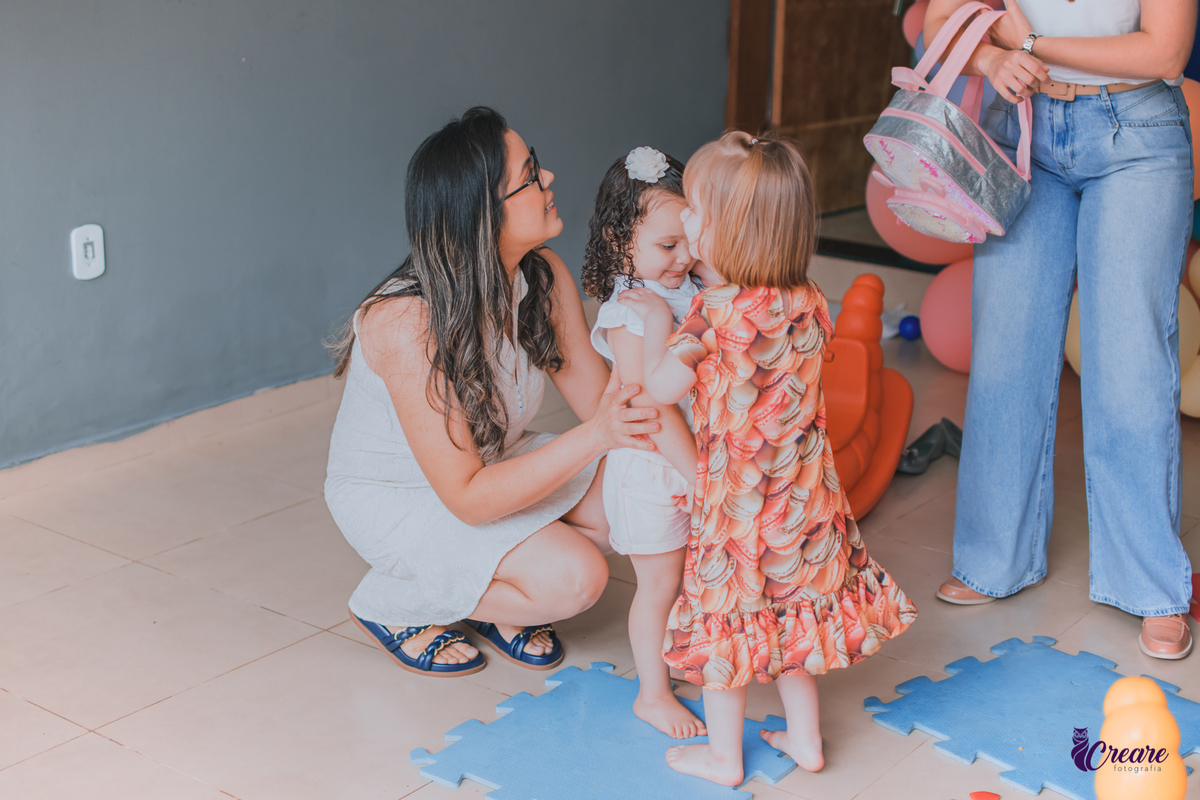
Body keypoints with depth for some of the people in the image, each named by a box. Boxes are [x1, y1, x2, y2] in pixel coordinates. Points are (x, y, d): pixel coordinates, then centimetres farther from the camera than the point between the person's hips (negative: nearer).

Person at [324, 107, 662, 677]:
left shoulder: (544, 278, -12)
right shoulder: (408, 325, -34)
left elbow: (599, 401, -13)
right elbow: (467, 497, -33)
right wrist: (592, 439, -42)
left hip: (489, 462, 7)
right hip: (394, 498, -7)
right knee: (574, 577, -24)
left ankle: (499, 598, 9)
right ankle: (391, 603, -1)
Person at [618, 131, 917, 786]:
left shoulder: (716, 314, -23)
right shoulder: (809, 303, -4)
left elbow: (660, 386, -17)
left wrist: (658, 320, -2)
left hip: (737, 496, -6)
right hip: (803, 488, 6)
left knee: (725, 615, 11)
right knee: (791, 612, 21)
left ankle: (723, 756, 25)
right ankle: (805, 739, 33)